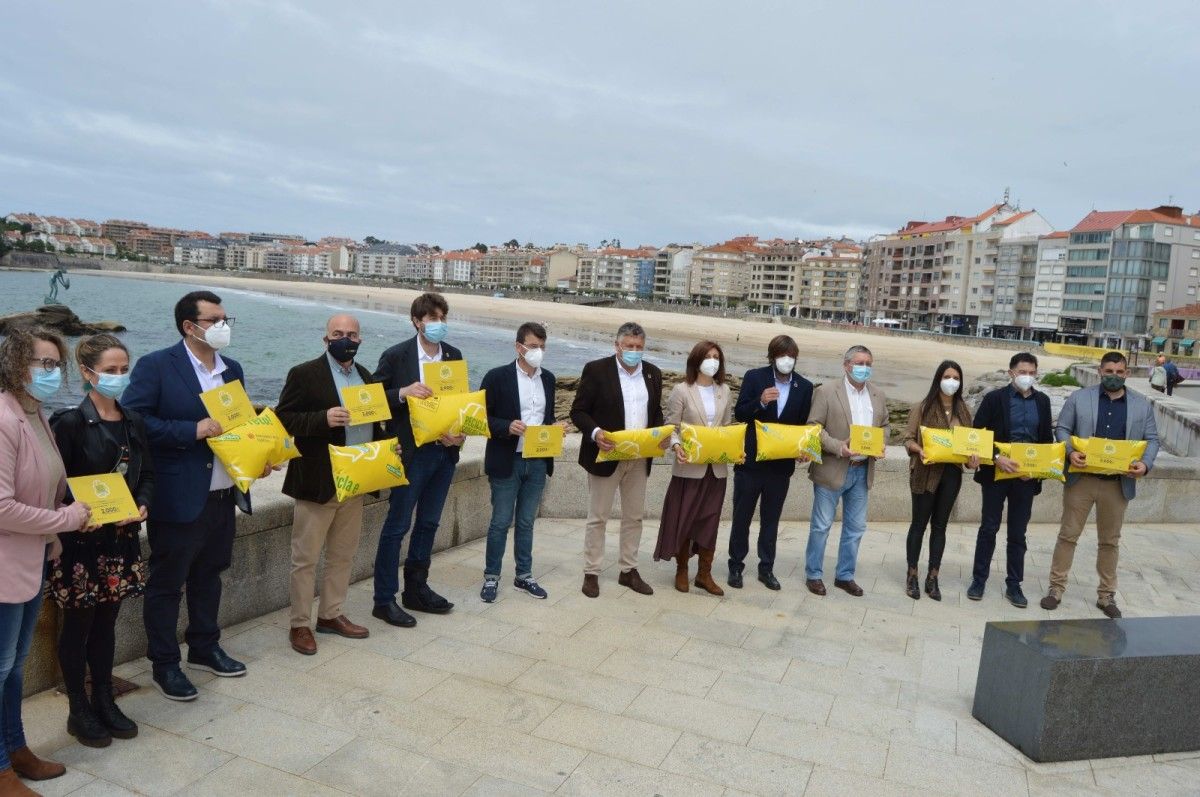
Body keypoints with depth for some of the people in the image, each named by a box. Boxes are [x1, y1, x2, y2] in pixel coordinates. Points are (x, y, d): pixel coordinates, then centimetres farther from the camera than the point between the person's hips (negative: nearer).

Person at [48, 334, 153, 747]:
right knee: (78, 625, 9)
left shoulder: (133, 423, 5)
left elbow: (148, 475, 11)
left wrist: (142, 507, -6)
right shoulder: (69, 423, -13)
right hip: (80, 541, -5)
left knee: (106, 622, 16)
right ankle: (78, 711, 23)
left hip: (121, 539, 5)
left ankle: (104, 701, 30)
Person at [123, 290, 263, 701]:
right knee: (166, 583, 7)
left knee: (209, 576, 20)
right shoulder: (155, 366, -11)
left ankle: (205, 648, 35)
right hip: (179, 499, -7)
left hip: (223, 496, 7)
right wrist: (192, 431, -23)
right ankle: (164, 664, 21)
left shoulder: (232, 369, 10)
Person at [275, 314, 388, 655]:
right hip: (318, 482, -6)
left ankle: (331, 614, 29)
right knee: (306, 558, 3)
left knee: (343, 555, 15)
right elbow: (283, 419, -12)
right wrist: (323, 419, -26)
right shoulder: (305, 374, -8)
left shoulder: (365, 375, 13)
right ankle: (299, 624, 15)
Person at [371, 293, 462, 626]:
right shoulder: (396, 356, -8)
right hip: (412, 452, -6)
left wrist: (460, 434, -4)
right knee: (397, 526, 1)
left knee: (428, 523, 15)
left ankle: (416, 590, 29)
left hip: (444, 452, 6)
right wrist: (404, 392, -24)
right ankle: (384, 600, 12)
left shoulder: (454, 355, 7)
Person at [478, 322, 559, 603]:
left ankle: (524, 576, 25)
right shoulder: (497, 377, -8)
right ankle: (491, 578, 17)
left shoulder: (548, 379, 9)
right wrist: (507, 427, -23)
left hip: (538, 461, 5)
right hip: (507, 462, -4)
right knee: (501, 522, 4)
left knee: (526, 522, 14)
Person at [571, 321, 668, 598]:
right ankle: (591, 573, 15)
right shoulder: (596, 370, -8)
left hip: (639, 458, 5)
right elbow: (578, 411, -8)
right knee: (598, 518, 4)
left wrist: (661, 434, -4)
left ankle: (628, 570, 26)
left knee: (634, 517, 13)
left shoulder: (653, 373, 7)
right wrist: (595, 432, -26)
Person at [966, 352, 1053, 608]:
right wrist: (996, 459, -21)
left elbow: (1047, 438, 11)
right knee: (989, 528, 6)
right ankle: (979, 580, 18)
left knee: (1018, 533, 10)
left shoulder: (1042, 401, 6)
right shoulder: (995, 398, -7)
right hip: (996, 473, -3)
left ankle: (1014, 585, 20)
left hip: (1026, 476, 3)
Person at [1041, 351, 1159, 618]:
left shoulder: (1142, 405, 5)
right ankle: (1056, 588, 15)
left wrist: (1145, 463, -13)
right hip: (1081, 479, -1)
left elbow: (1152, 440, 6)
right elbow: (1062, 429, 1)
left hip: (1119, 483, 2)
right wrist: (1071, 452, -18)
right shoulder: (1079, 398, 0)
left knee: (1110, 541, 12)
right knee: (1068, 534, 5)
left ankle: (1106, 595, 23)